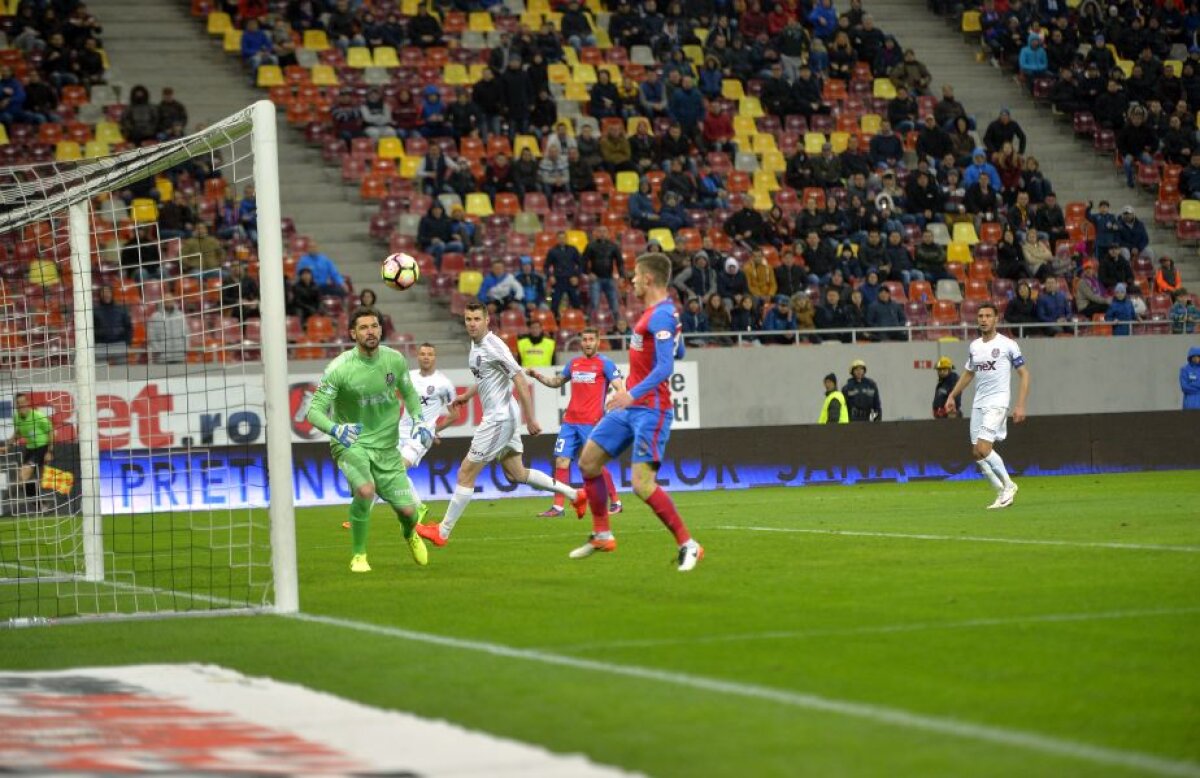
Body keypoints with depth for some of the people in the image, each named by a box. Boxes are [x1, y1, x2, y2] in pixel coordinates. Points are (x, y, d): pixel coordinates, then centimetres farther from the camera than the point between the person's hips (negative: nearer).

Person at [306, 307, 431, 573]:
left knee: (407, 510, 0)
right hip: (350, 443, -4)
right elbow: (314, 411, -19)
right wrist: (335, 429, -38)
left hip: (386, 447, 4)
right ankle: (358, 556, -10)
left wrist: (420, 420, 0)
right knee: (365, 490, -33)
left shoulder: (395, 360, -6)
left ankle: (411, 535, 41)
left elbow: (408, 392, 15)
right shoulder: (339, 368, -19)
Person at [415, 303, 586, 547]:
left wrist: (530, 418, -19)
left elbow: (521, 381, -19)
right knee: (517, 474, 16)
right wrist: (467, 396, 19)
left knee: (466, 474, -5)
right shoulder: (475, 346, 11)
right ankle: (574, 494, 24)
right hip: (499, 417, 10)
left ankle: (443, 532, 2)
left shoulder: (493, 346, -18)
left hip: (500, 417, -10)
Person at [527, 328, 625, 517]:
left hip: (591, 422, -6)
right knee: (561, 461, -1)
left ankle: (616, 503, 8)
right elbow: (556, 382, 30)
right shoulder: (574, 363, 15)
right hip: (570, 421, 6)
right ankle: (558, 507, 2)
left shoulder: (604, 363, -2)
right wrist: (538, 376, 14)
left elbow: (620, 388, -10)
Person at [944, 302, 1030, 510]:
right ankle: (1002, 492, 15)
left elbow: (1024, 374, -5)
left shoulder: (1007, 345, -7)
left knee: (983, 449, -19)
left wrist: (1020, 405, -13)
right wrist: (952, 395, 18)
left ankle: (1008, 485, -1)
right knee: (977, 453, 3)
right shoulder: (974, 346, 11)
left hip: (997, 403, -7)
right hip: (978, 405, 7)